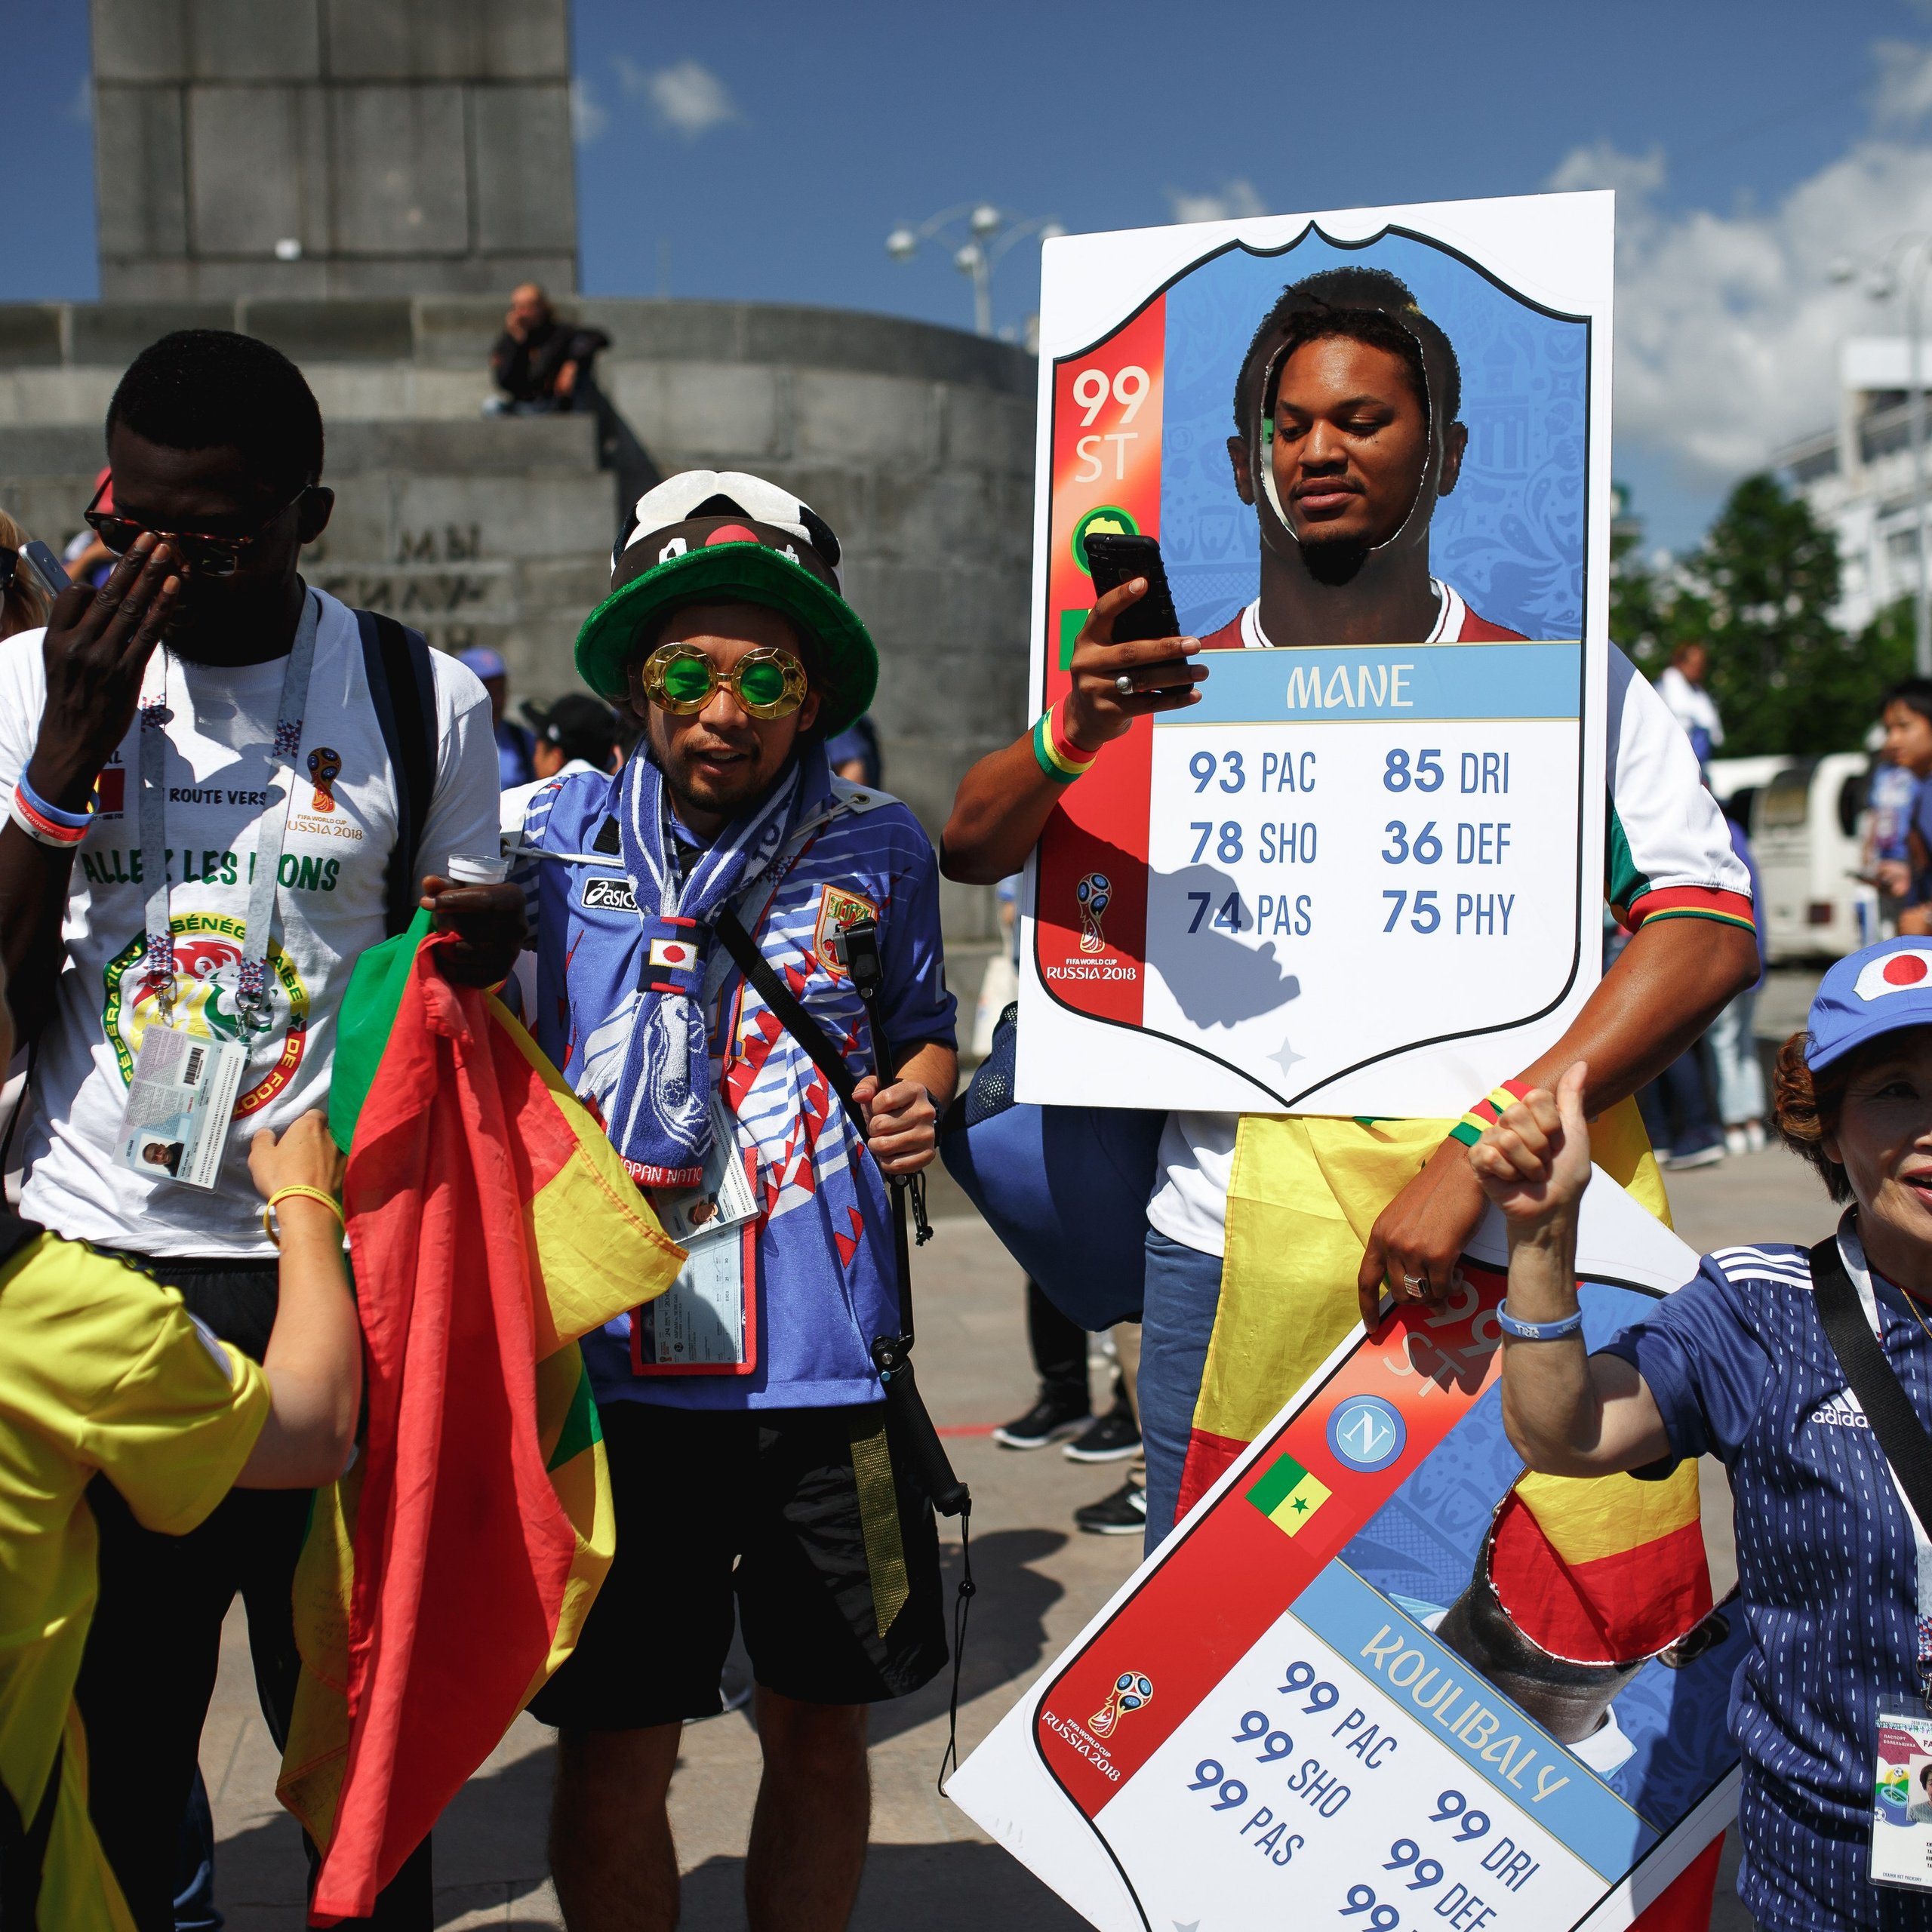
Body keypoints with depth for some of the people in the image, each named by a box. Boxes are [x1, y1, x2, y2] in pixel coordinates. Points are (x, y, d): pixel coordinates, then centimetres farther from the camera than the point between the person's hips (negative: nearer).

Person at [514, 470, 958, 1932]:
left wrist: (915, 1102, -5)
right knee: (615, 1746, 5)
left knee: (821, 1727, 13)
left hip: (829, 1360, 1)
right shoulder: (550, 836, 2)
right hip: (615, 1357, -1)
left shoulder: (879, 847, 4)